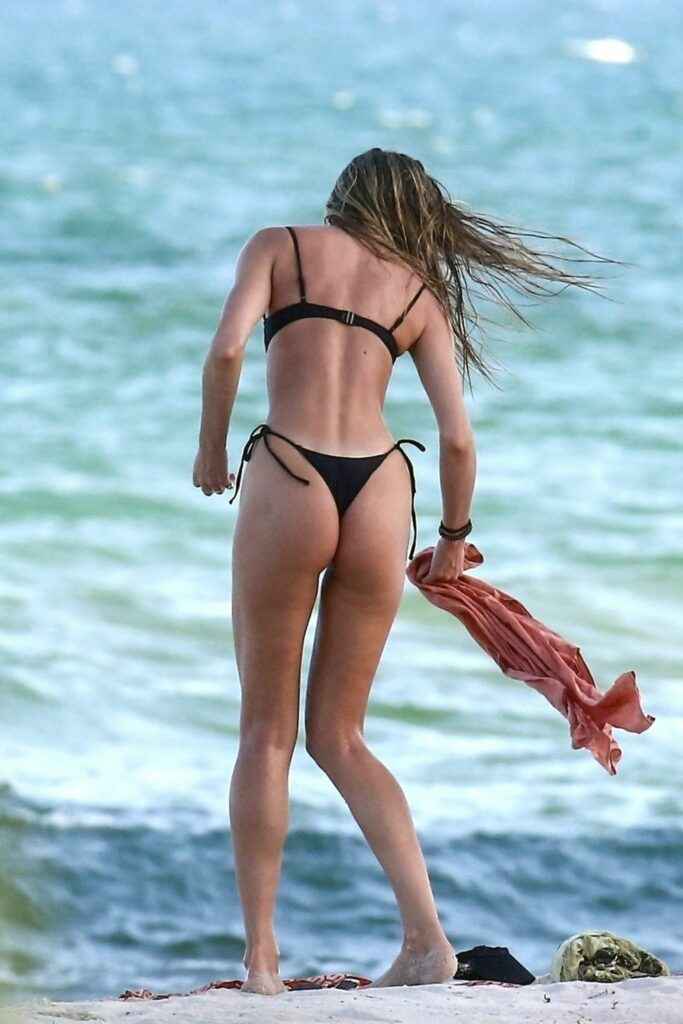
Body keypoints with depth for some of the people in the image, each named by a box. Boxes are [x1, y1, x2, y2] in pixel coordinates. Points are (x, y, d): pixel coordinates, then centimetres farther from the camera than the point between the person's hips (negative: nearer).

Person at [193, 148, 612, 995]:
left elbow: (228, 346, -8)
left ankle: (261, 955, 4)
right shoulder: (420, 292, 16)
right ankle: (426, 935, -2)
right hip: (381, 490, 3)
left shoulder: (279, 247, 10)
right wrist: (454, 537, 26)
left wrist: (210, 448, 7)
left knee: (267, 734, 8)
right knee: (339, 737, 13)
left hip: (287, 481, -3)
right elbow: (458, 439, 10)